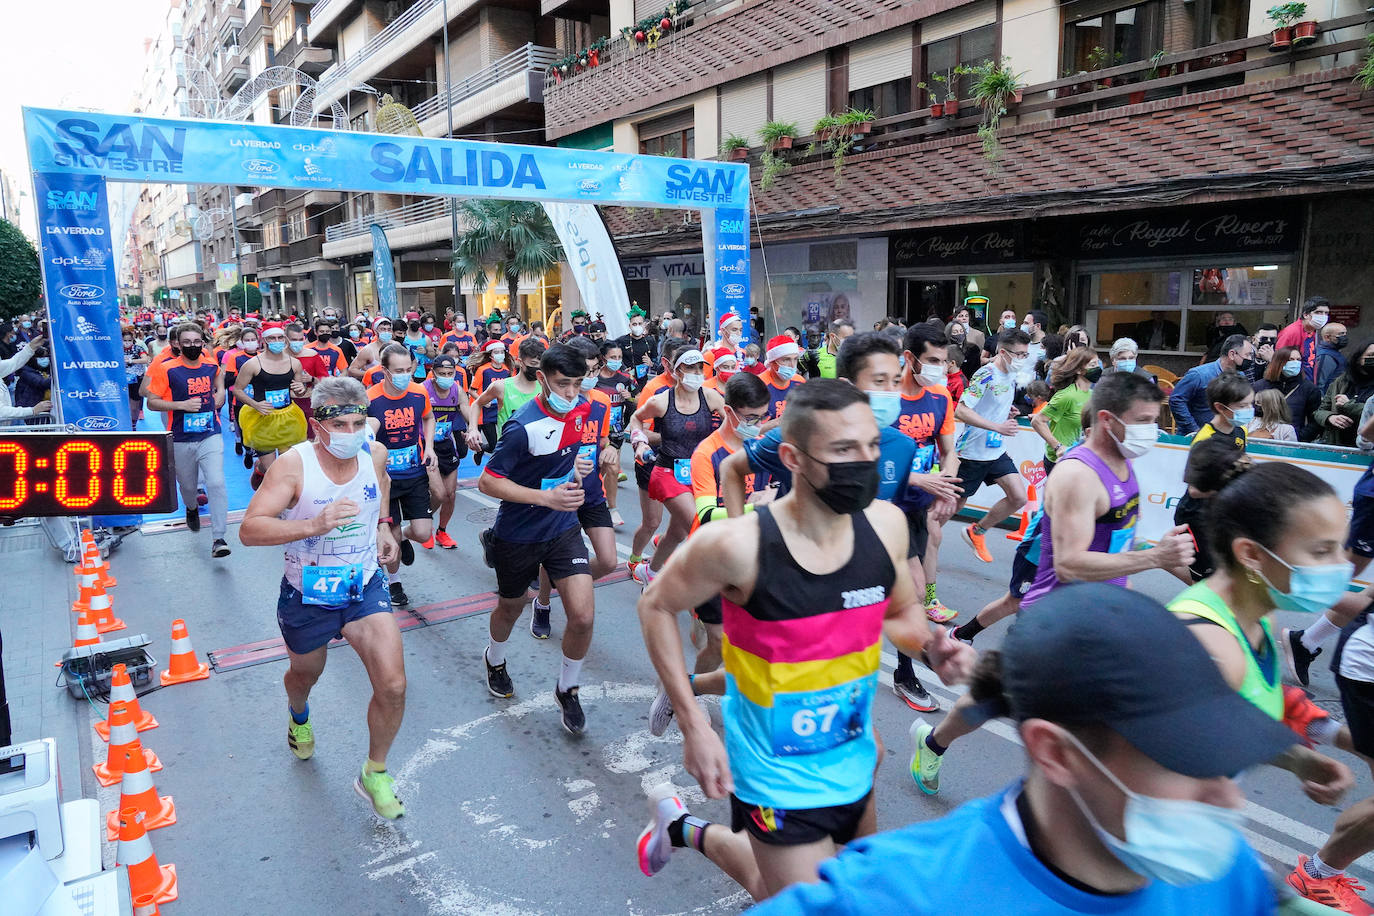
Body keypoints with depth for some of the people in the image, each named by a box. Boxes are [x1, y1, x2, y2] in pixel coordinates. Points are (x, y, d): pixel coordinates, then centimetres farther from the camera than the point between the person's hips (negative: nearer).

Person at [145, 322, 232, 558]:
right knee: (188, 485, 17)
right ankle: (192, 508, 54)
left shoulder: (211, 365, 2)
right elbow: (152, 402, -6)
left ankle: (218, 538, -14)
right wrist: (182, 404, -19)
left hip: (210, 435, 0)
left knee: (216, 483, -15)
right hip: (181, 439, 0)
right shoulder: (169, 370, -7)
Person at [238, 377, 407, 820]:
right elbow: (249, 530, -30)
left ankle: (374, 774, 15)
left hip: (366, 587, 2)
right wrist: (314, 524, -44)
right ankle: (299, 714, 65)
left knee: (392, 686, -11)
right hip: (307, 596, -2)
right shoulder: (294, 464, -23)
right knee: (305, 675, 25)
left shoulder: (374, 453, -10)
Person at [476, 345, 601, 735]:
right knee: (510, 608, 20)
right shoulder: (524, 426, -25)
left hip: (563, 528, 4)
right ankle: (494, 660, 55)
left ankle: (567, 690, 16)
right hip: (518, 535, -4)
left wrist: (575, 462, -1)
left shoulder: (582, 409, -5)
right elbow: (488, 482, -22)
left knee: (583, 616, -11)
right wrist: (546, 497, -29)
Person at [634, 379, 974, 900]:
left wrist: (932, 645, -15)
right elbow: (656, 606, -11)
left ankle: (688, 832, 47)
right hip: (777, 779, -6)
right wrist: (693, 726, -15)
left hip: (854, 768, 6)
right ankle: (683, 827, 29)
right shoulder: (738, 546, -27)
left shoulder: (886, 524, -12)